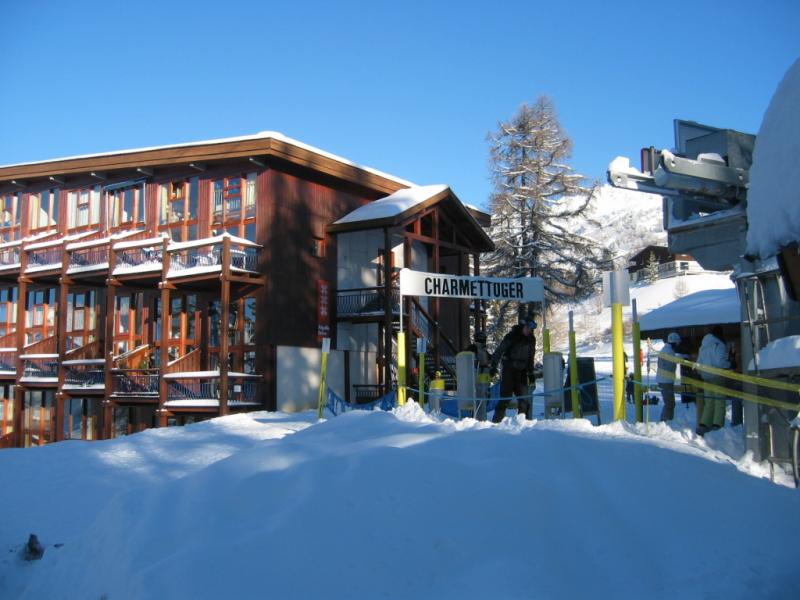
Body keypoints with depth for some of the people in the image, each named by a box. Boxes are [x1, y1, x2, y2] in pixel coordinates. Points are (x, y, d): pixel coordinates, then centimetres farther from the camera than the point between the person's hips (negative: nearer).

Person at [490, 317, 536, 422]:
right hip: (509, 370, -5)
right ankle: (497, 421, -1)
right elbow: (499, 351, -11)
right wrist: (494, 366, -18)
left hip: (521, 372, 5)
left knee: (524, 398, 0)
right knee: (505, 397, -6)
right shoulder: (511, 336, -10)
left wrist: (530, 372, 14)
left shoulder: (531, 339, 7)